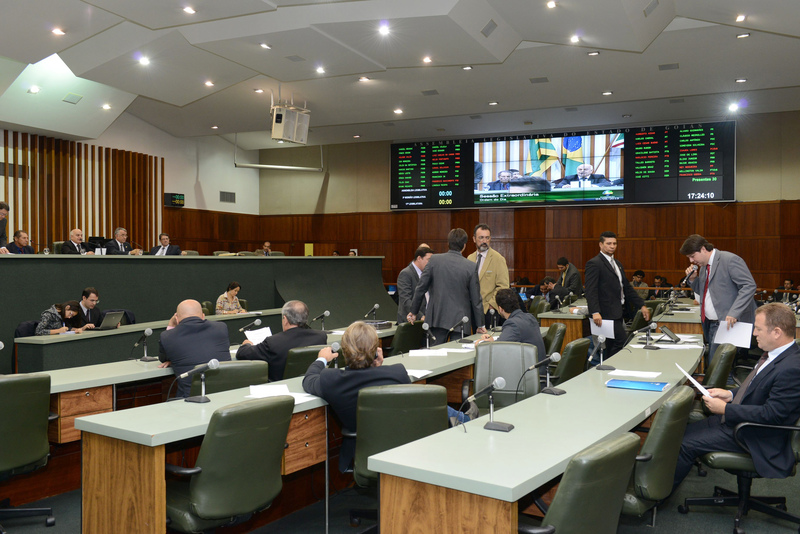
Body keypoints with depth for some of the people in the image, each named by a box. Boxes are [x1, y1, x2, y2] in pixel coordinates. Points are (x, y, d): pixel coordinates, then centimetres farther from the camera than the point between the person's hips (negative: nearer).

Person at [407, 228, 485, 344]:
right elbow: (476, 299, -1)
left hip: (437, 319, 1)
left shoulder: (434, 260, -3)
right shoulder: (471, 267, -6)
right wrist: (479, 325, 10)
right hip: (460, 321, -1)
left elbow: (421, 288, 2)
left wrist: (414, 312, 15)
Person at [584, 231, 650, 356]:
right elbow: (590, 290, -18)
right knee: (620, 342, -14)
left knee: (612, 346, 8)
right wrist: (595, 312, -28)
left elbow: (627, 287, 23)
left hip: (616, 313, 9)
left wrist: (641, 305, 15)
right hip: (606, 313, -9)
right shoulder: (594, 263, -9)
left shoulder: (617, 264, 20)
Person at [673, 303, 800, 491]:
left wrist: (725, 409, -21)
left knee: (685, 445, -12)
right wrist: (731, 394, 3)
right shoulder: (775, 354, 4)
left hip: (754, 437, -10)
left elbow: (771, 414, -28)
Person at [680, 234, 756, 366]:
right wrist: (693, 279, 6)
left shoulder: (730, 260, -11)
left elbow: (749, 286, -19)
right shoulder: (703, 267, 16)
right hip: (711, 324, 8)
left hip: (728, 323, -8)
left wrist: (733, 313, -27)